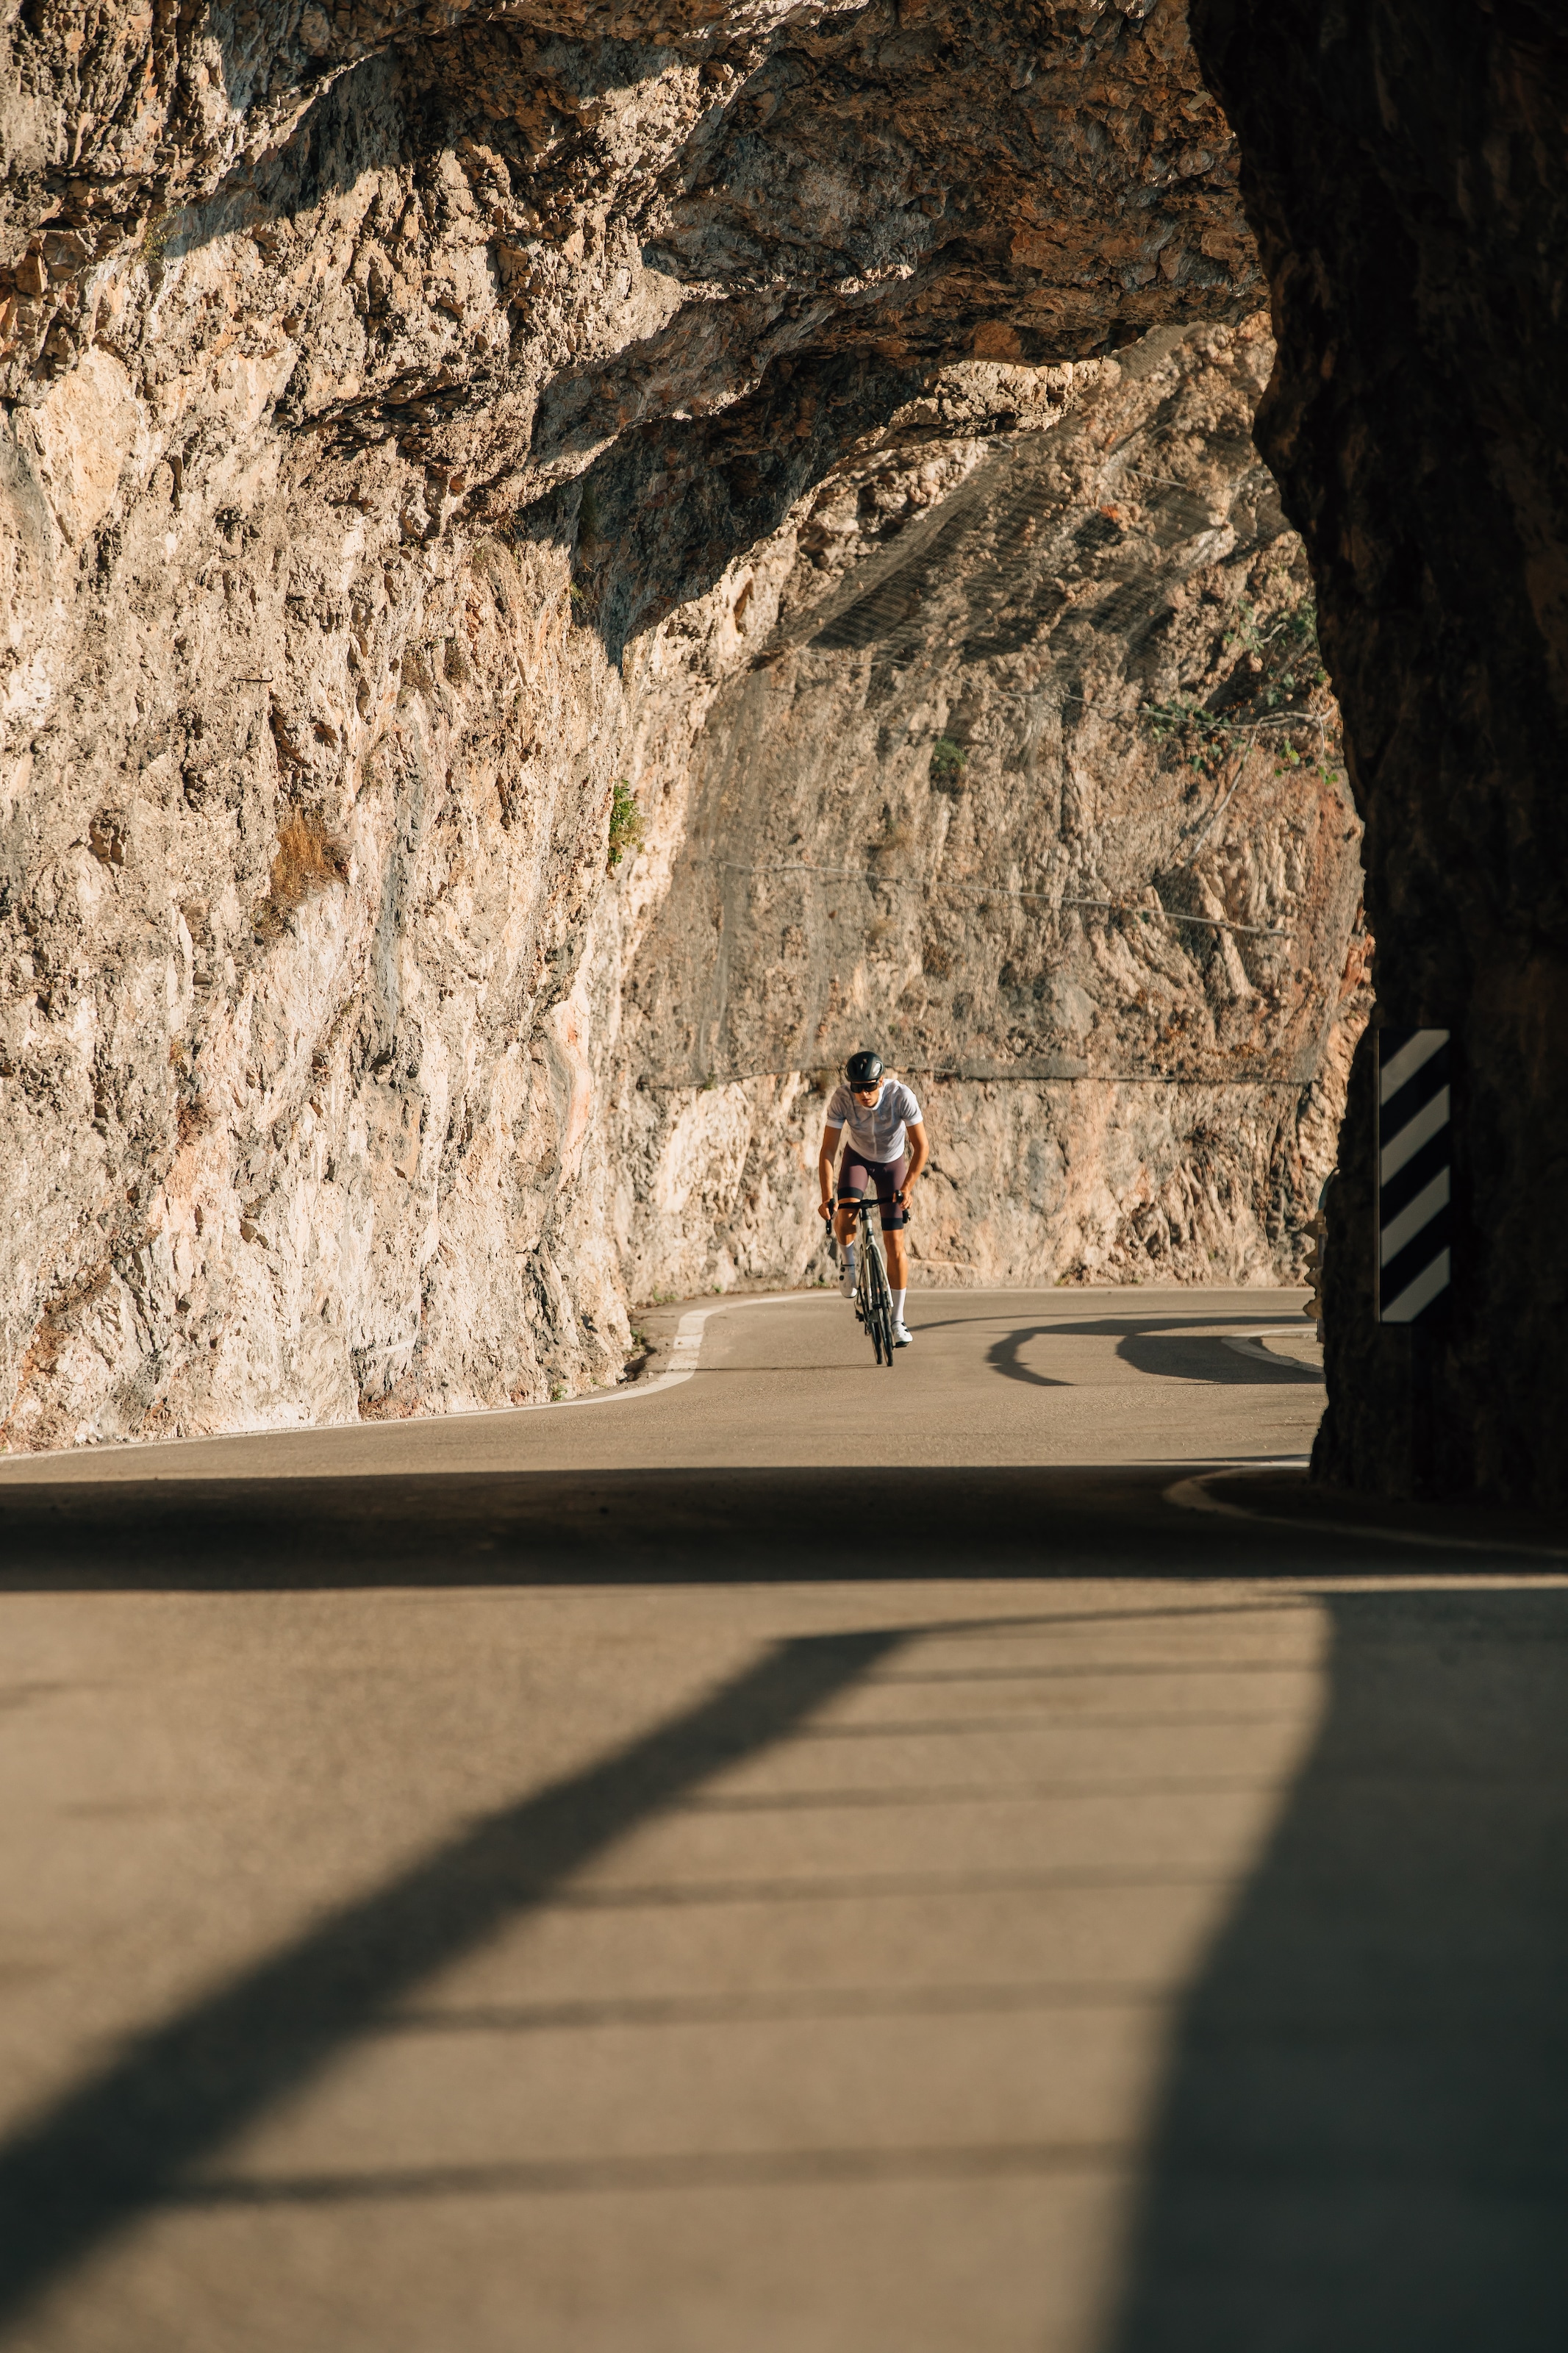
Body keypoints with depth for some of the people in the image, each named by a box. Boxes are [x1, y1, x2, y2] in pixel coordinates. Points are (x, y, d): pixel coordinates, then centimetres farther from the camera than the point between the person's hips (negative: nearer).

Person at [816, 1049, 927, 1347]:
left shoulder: (901, 1096, -34)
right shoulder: (841, 1098, -31)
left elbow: (920, 1146, -25)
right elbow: (828, 1150, -25)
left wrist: (907, 1188, -34)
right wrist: (826, 1197, -33)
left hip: (893, 1161, -1)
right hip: (858, 1157, 1)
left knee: (894, 1242, -6)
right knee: (845, 1212, -30)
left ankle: (898, 1320, 3)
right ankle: (849, 1264, 2)